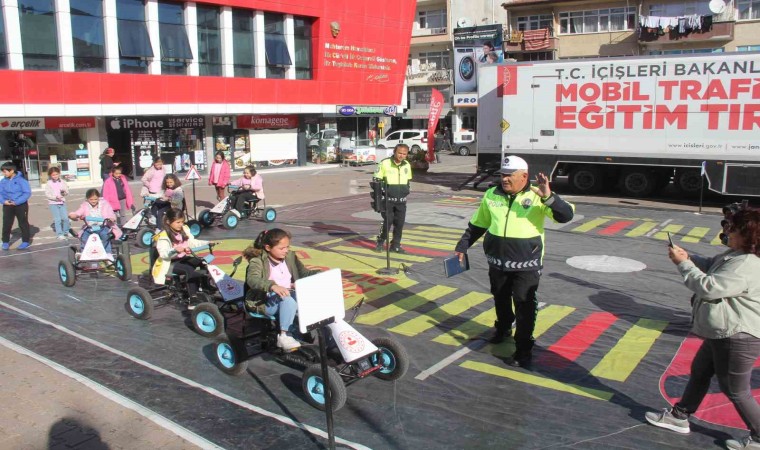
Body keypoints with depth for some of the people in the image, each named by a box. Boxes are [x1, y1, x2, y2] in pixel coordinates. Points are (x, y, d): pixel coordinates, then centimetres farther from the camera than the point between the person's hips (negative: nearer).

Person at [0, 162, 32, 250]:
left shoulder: (21, 180, -14)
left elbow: (27, 193, -15)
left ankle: (25, 241, 14)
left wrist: (17, 202, -21)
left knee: (23, 224, 6)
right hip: (7, 206, 4)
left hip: (21, 205, -4)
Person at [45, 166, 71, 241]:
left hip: (62, 202, 3)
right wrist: (55, 197, -20)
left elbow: (67, 191, 7)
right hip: (53, 203, -3)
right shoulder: (49, 183, -4)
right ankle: (59, 234, 1)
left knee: (65, 218, 1)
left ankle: (66, 232, 20)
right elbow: (47, 194, -7)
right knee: (57, 219, -5)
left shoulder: (62, 182, 5)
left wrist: (64, 192, -16)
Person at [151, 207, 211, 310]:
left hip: (183, 258, 7)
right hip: (170, 263, -7)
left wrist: (207, 243, -6)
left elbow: (193, 242, 8)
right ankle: (193, 300, -35)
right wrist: (175, 250, -46)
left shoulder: (184, 230, 8)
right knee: (189, 270, -33)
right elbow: (163, 253, -27)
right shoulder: (163, 236, -16)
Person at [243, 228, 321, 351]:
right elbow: (252, 279, -28)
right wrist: (272, 286, -47)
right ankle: (284, 335, -29)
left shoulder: (290, 256, 8)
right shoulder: (258, 261, -9)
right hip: (267, 301, -5)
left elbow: (304, 273, 13)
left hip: (291, 297, 5)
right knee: (288, 298, -36)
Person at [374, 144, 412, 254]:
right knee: (388, 221, -8)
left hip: (401, 200, 5)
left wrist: (406, 190, 9)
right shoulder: (385, 163, -10)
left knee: (400, 222, 5)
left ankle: (395, 245, 18)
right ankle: (380, 242, 13)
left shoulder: (407, 165, 6)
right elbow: (377, 180, -3)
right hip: (388, 199, -5)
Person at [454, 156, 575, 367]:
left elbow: (566, 215, -21)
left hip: (527, 265, -4)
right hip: (497, 262, 5)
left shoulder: (536, 197, -11)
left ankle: (523, 350, 9)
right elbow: (476, 225, 12)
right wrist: (462, 247, 13)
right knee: (500, 299, 22)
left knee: (525, 306, -2)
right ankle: (503, 329, 48)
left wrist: (548, 197, -36)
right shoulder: (491, 195, 0)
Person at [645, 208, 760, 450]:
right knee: (699, 372, 22)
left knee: (735, 390, 6)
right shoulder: (737, 255, 4)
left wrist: (683, 263, -19)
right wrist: (688, 257, -1)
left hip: (737, 339, -11)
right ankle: (679, 416, 37)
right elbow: (711, 266, 17)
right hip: (723, 334, 11)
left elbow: (709, 287, -29)